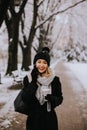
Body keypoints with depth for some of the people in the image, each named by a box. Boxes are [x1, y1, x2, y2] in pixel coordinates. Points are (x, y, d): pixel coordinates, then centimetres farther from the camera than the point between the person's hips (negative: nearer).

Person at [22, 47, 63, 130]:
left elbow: (60, 99, 1)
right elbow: (25, 99, -13)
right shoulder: (28, 79, -4)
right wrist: (34, 82, -17)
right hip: (34, 119, 0)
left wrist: (52, 99, -20)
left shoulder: (54, 80, -5)